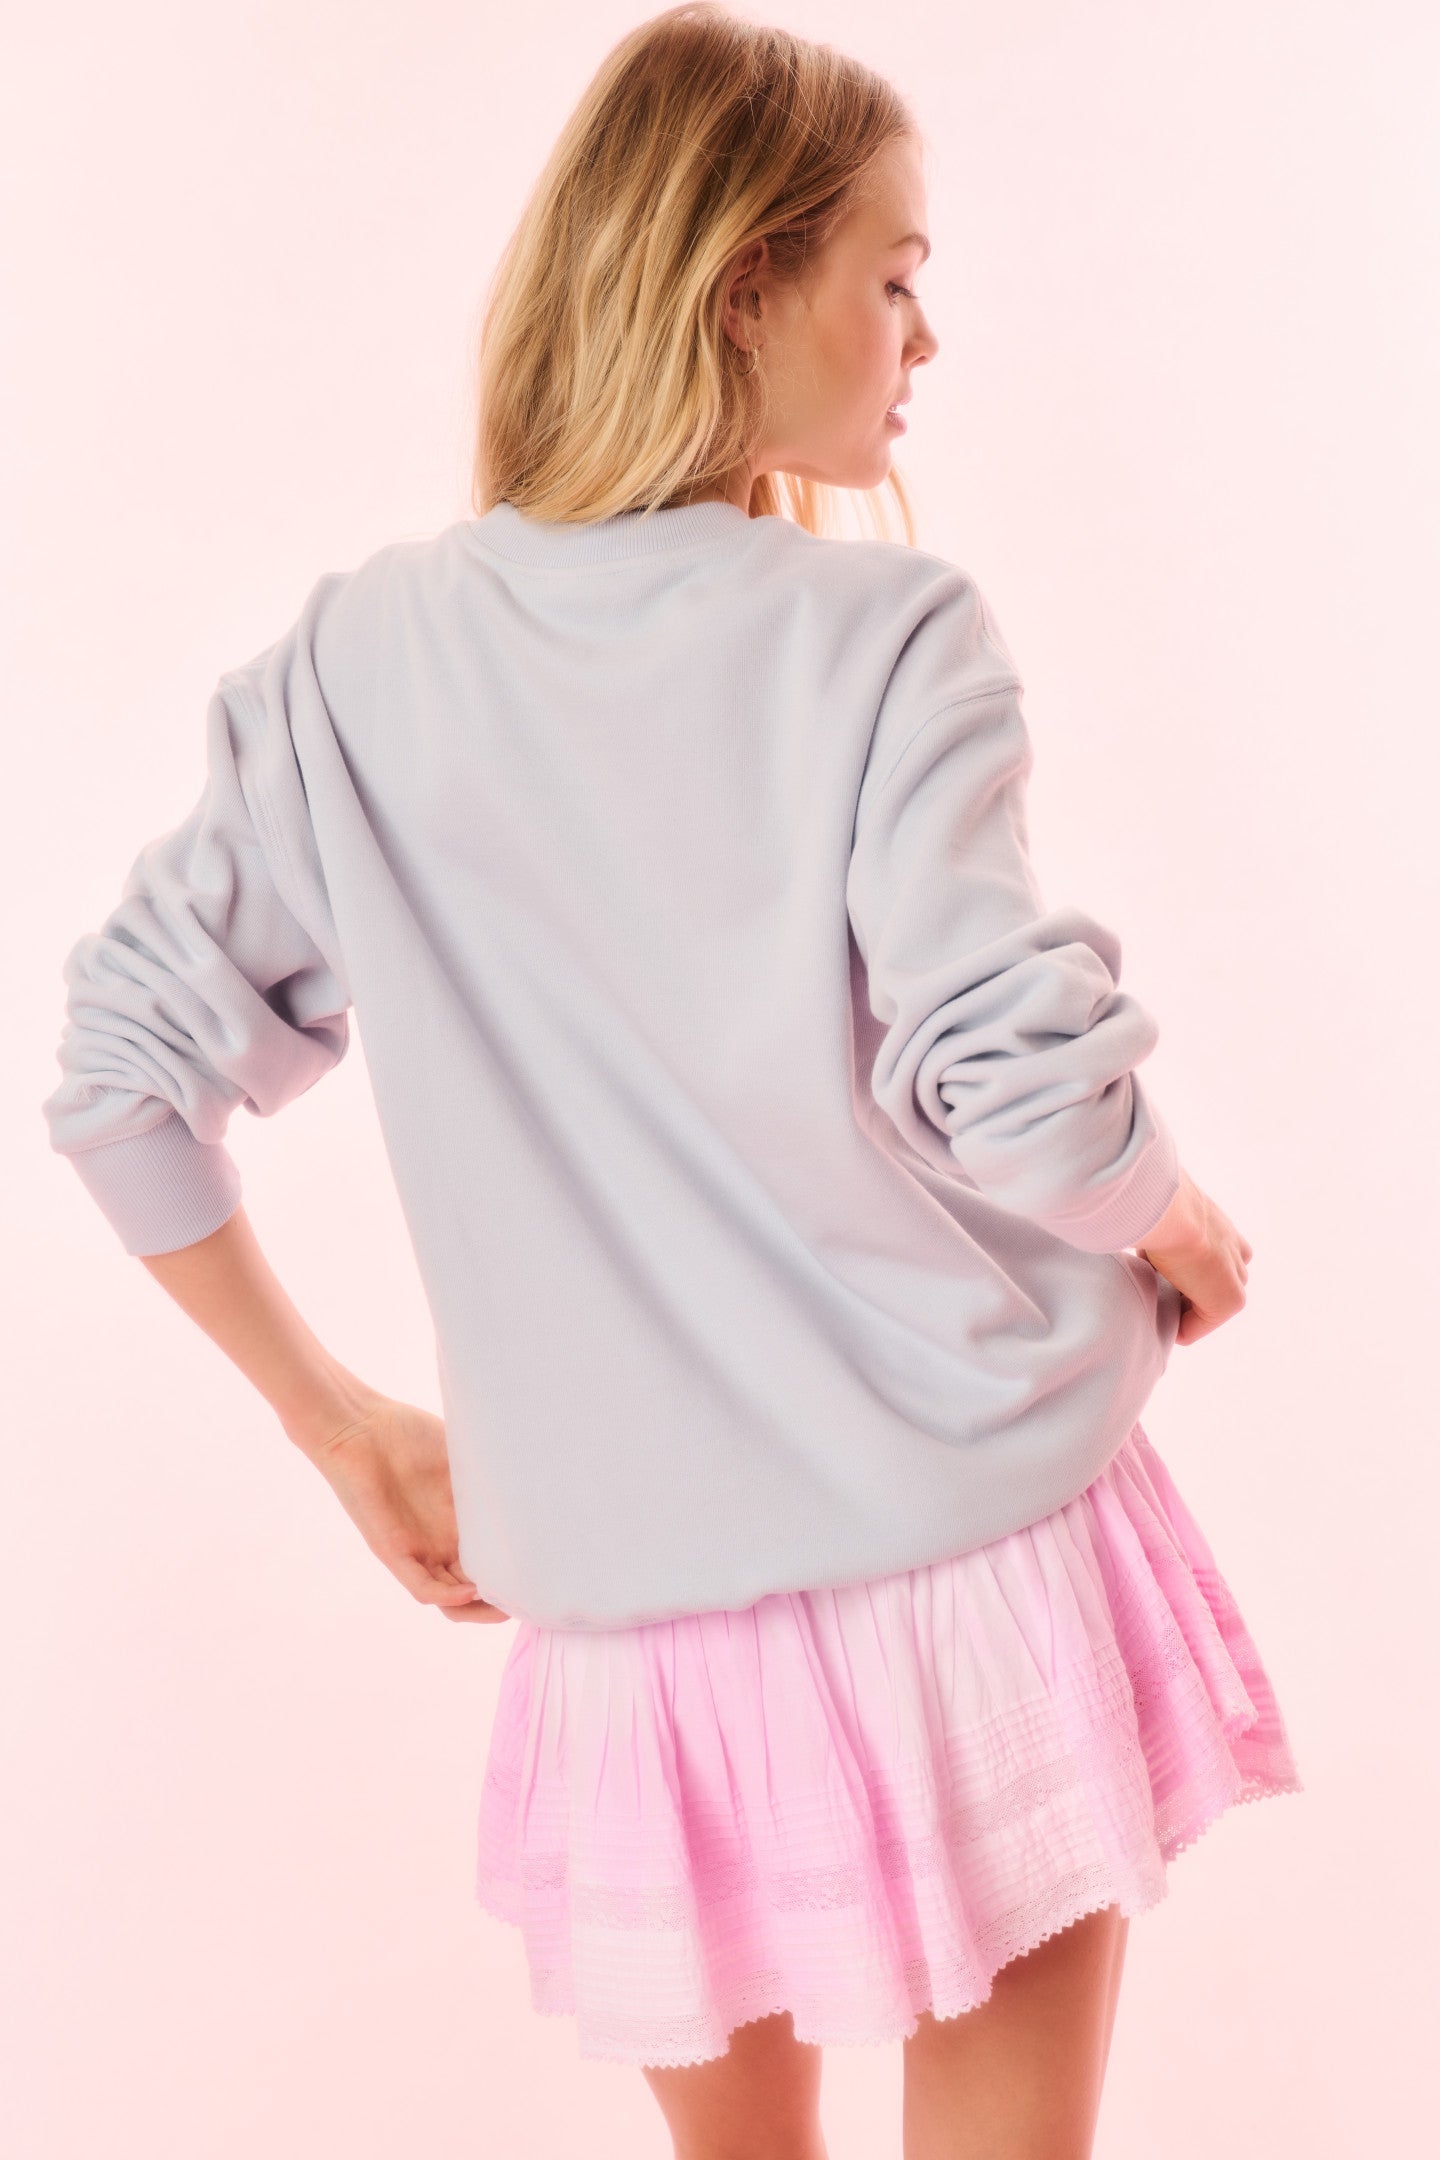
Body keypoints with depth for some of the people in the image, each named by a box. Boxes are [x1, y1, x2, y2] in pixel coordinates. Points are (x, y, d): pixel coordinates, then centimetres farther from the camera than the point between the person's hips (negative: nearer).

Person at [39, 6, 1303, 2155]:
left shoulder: (364, 662, 1)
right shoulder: (883, 637, -12)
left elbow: (127, 1068, 3)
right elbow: (1020, 1101, -19)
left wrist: (339, 1421, 12)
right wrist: (1184, 1229, 3)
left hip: (636, 1605, 4)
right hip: (975, 1548, -3)